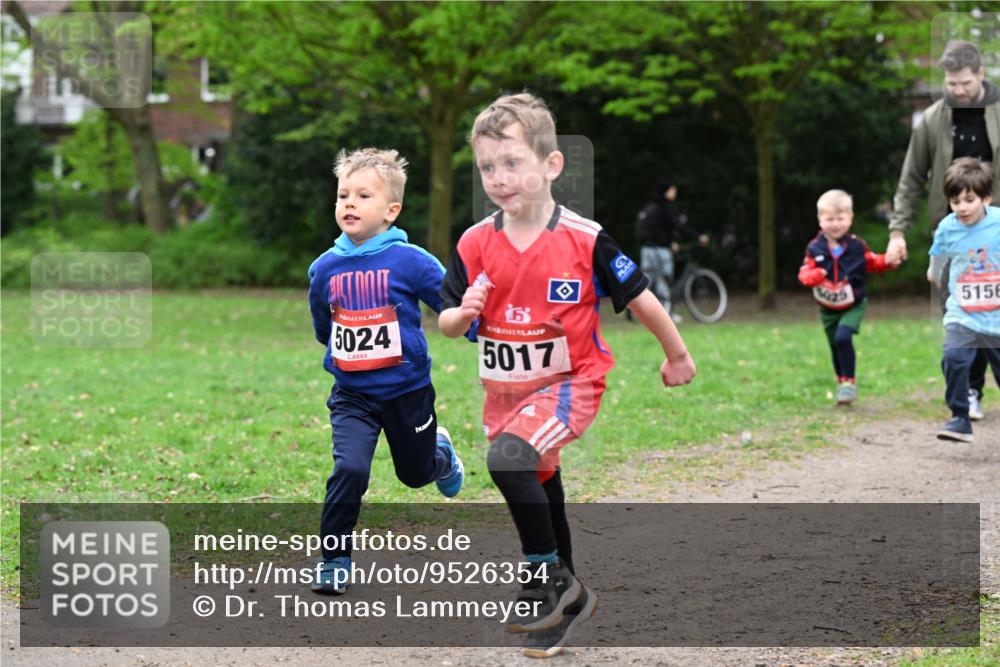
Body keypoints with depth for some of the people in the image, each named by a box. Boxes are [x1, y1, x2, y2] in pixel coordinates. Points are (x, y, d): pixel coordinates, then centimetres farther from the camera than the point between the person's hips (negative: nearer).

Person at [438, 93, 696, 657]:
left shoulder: (585, 239, -15)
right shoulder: (476, 244, -5)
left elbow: (640, 298, -3)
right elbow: (447, 324, 2)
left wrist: (677, 356, 7)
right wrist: (463, 314, -21)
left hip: (568, 384, -5)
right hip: (505, 391, 6)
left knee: (507, 458, -29)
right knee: (539, 490, 19)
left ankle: (553, 579, -11)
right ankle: (566, 598, 39)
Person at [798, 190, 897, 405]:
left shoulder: (857, 246, -7)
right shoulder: (815, 249, -7)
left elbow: (872, 262, 6)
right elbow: (804, 273, -8)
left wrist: (888, 262, -13)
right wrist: (813, 276, -31)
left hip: (853, 306, -3)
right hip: (828, 310, 3)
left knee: (843, 338, -24)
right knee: (836, 347, 13)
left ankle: (849, 381, -13)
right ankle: (842, 383, 33)